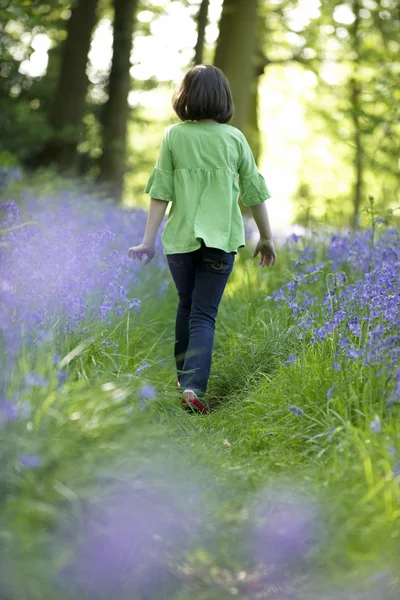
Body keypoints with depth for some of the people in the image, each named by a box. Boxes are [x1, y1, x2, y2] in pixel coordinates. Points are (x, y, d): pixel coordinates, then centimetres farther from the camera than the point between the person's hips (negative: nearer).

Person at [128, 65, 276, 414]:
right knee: (204, 314, 1)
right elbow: (254, 193, 3)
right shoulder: (234, 138, -1)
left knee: (187, 306, 21)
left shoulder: (173, 136, -2)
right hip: (221, 239, -1)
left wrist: (148, 241, 0)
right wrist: (267, 238, 14)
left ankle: (184, 376, 33)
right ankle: (193, 385, -16)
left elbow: (161, 193, -4)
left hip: (181, 237, 1)